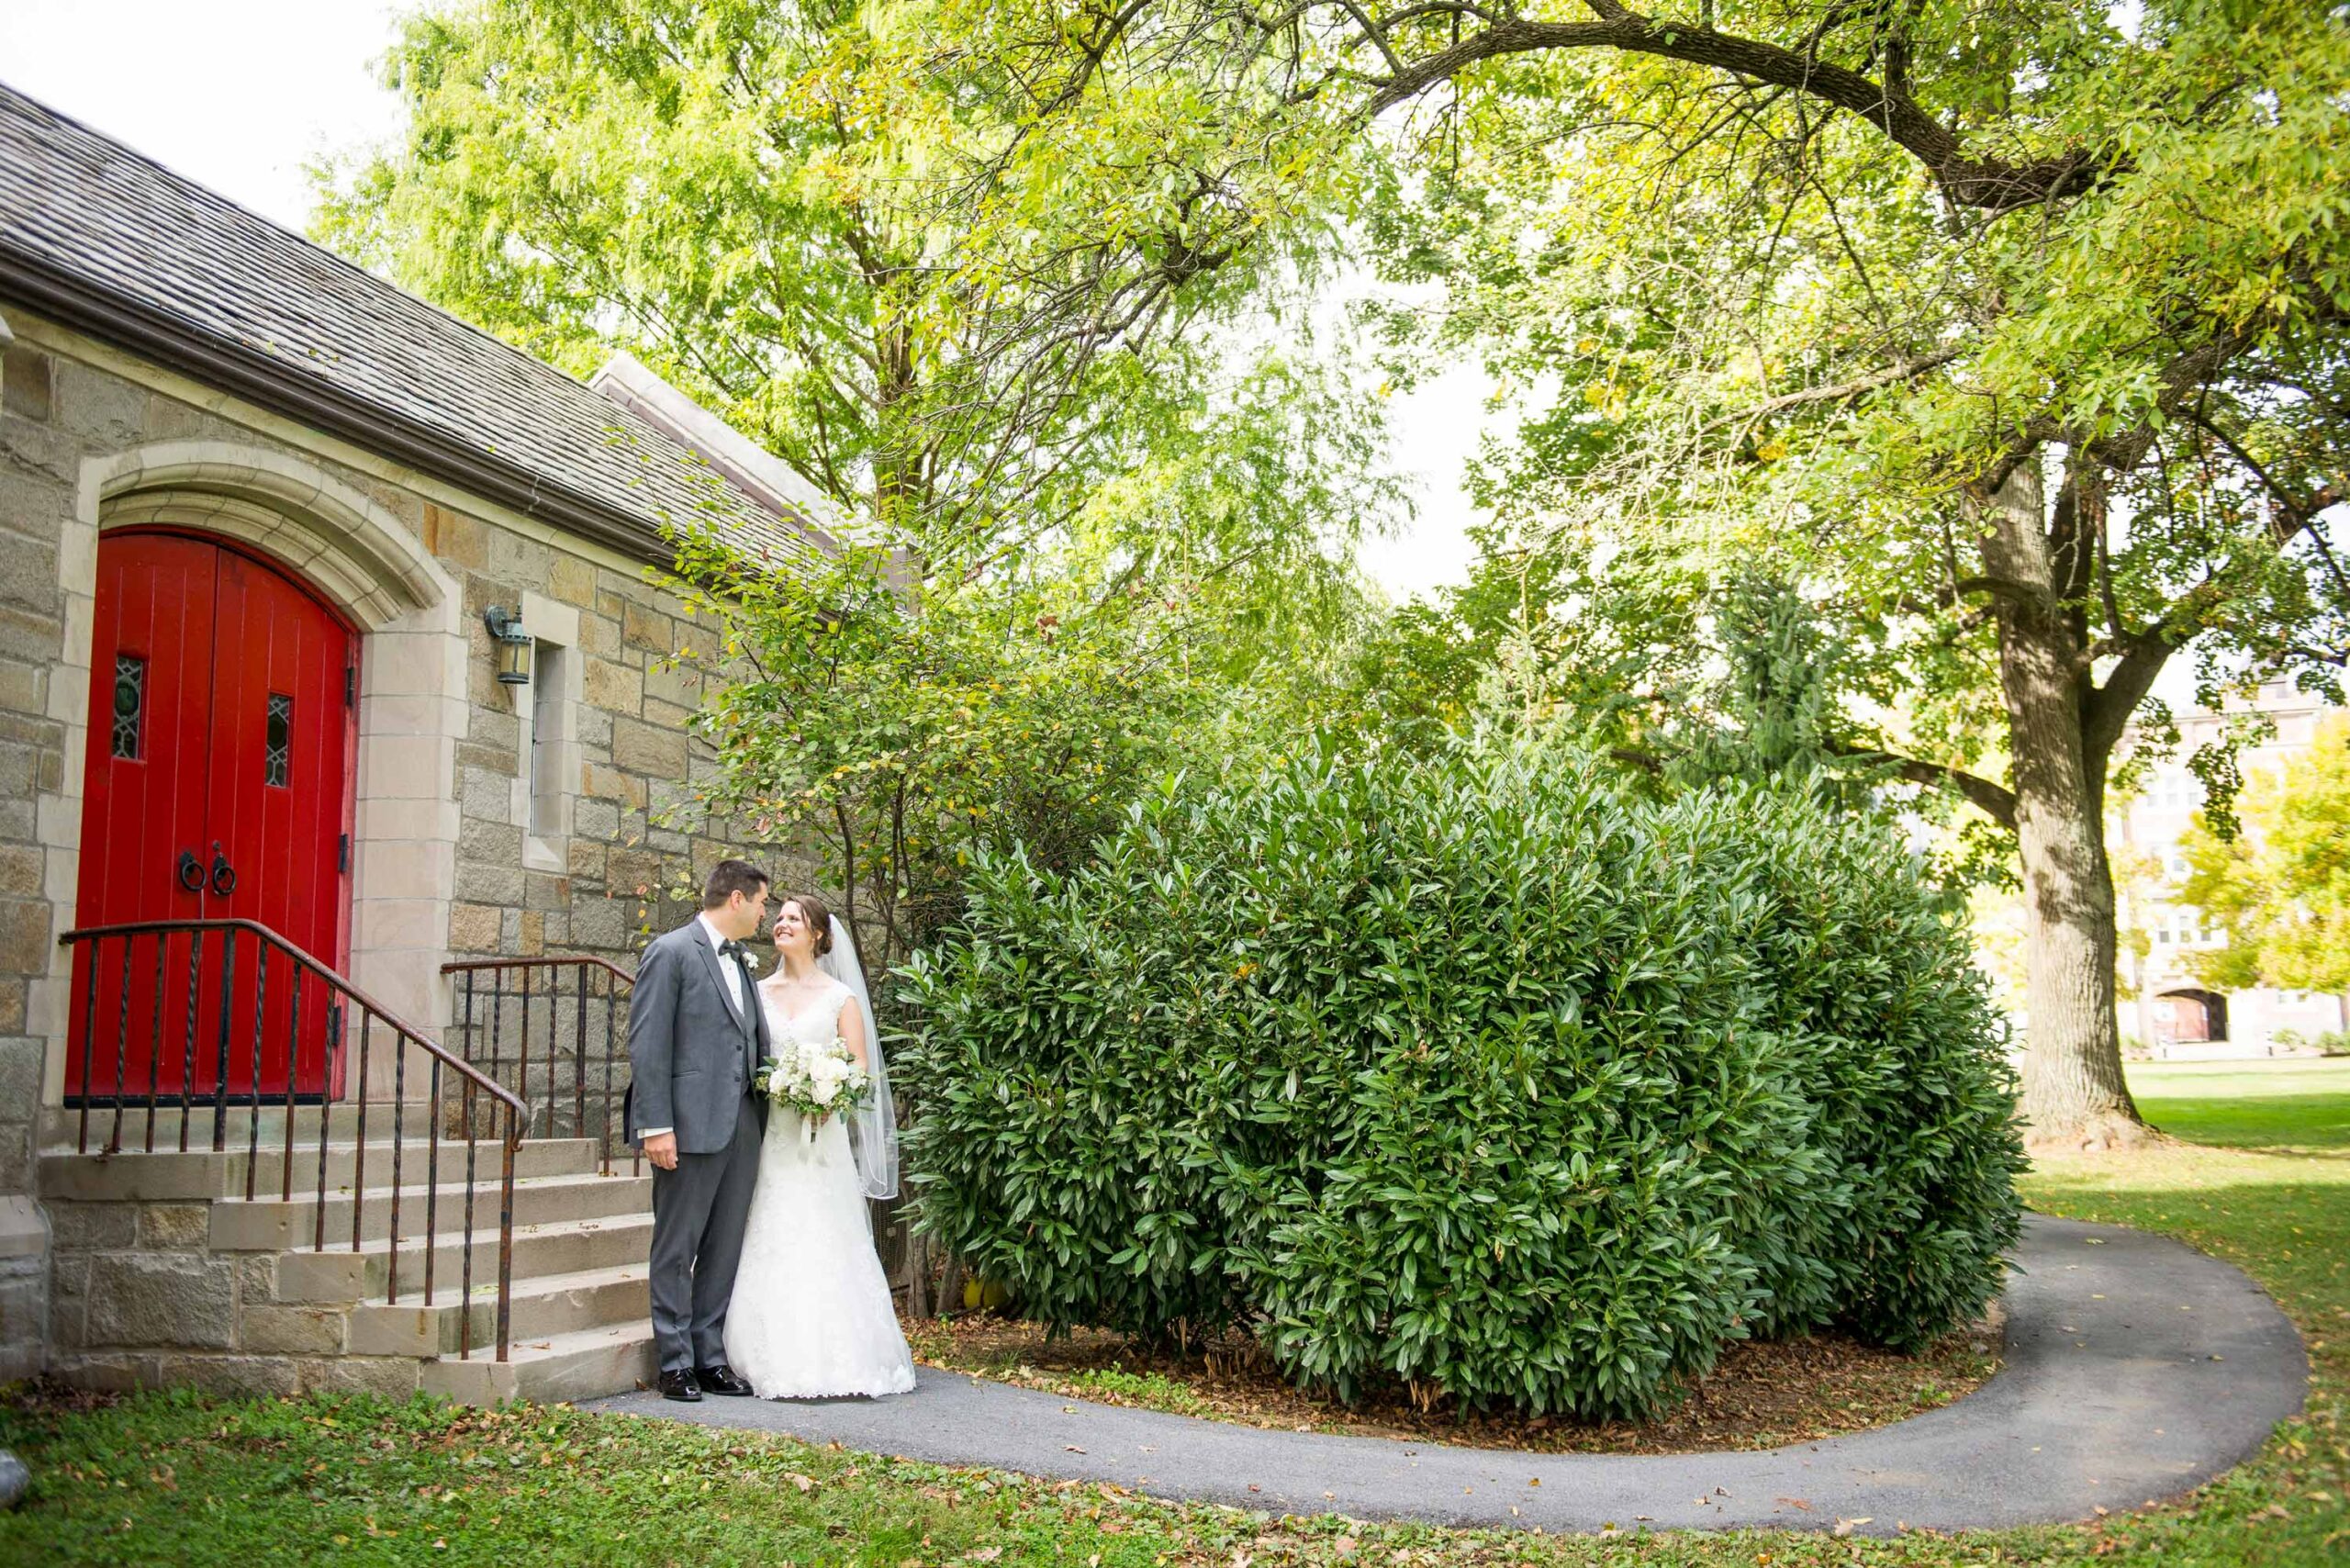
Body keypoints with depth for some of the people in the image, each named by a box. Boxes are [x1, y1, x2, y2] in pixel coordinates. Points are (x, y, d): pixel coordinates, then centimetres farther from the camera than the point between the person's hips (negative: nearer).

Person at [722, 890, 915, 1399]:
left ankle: (830, 1359, 1)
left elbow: (860, 1069, 0)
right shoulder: (759, 991, 12)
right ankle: (776, 1360, 6)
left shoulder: (840, 996, 3)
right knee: (769, 1244, 0)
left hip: (820, 1135, -3)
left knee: (823, 1242, -5)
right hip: (767, 1134, 3)